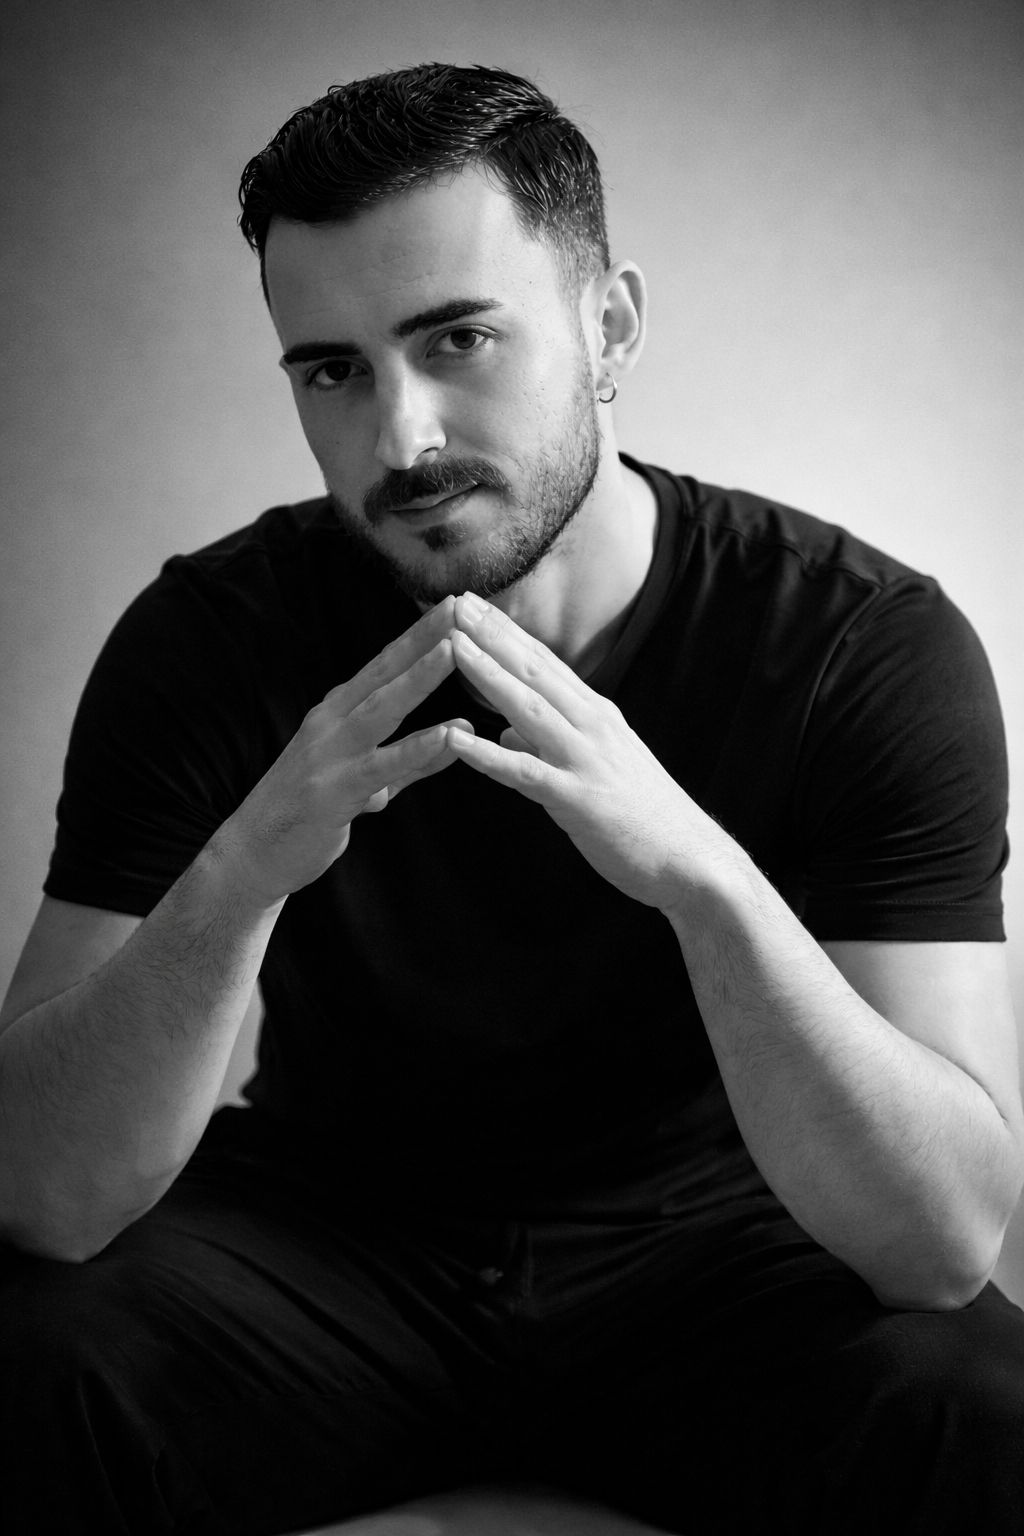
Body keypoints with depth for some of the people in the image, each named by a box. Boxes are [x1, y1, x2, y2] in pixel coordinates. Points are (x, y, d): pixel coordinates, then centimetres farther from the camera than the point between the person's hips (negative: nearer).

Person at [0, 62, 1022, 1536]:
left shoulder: (874, 643, -18)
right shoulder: (213, 638, -15)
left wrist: (700, 870, -41)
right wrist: (239, 872, -39)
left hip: (706, 1246, 0)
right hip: (323, 1232, 1)